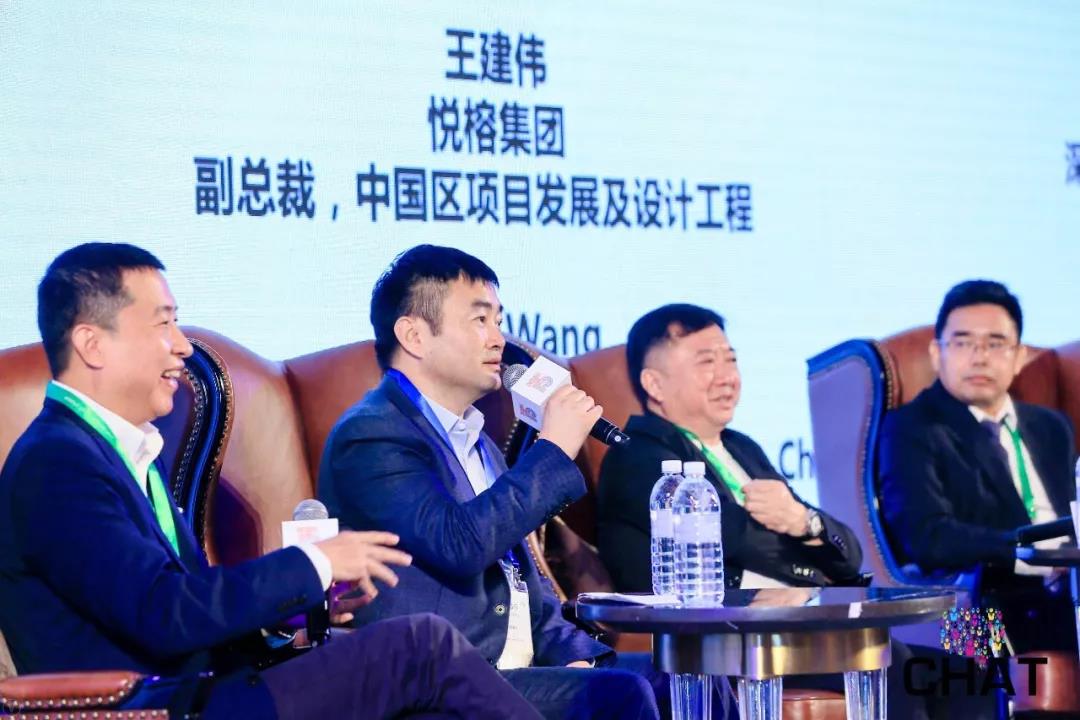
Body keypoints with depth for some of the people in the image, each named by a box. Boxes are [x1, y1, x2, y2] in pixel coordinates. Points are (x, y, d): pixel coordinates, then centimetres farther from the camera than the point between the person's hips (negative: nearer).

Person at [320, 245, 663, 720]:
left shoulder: (476, 441, 21)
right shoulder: (369, 436, -9)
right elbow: (459, 543, -24)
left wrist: (573, 653, 7)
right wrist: (552, 449, -15)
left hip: (519, 666, 9)